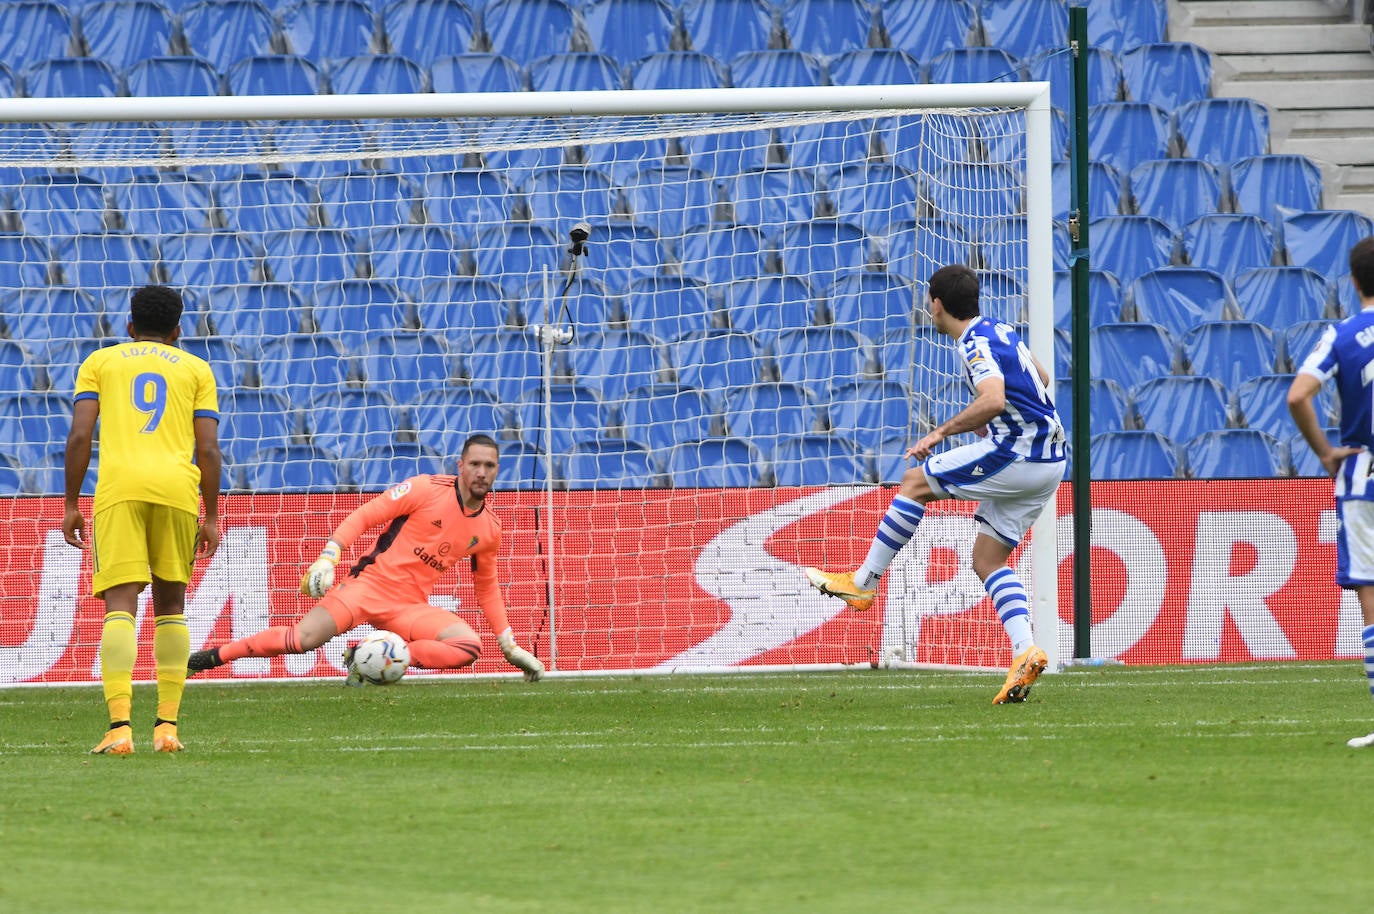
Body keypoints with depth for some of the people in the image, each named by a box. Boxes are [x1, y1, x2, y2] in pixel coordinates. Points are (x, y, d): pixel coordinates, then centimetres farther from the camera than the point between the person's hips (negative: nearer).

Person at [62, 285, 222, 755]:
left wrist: (71, 505, 9)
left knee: (121, 605, -9)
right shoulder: (196, 369, 18)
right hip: (177, 488, 1)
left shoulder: (100, 362, 17)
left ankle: (120, 726, -24)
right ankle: (166, 725, 10)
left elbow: (80, 434, 6)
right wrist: (211, 518, 13)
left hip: (118, 487, -1)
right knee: (170, 603, 16)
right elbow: (208, 448, 9)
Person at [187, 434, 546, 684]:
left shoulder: (489, 530, 9)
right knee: (305, 637, -22)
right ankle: (209, 657, -8)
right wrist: (328, 557, -18)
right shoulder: (426, 490, -6)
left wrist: (510, 645, 21)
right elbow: (365, 515, -6)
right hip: (371, 583, -4)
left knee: (469, 647, -22)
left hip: (411, 606, 4)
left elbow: (487, 587, 24)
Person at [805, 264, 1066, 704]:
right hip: (1046, 462, 10)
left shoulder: (976, 344, -14)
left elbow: (993, 401, -31)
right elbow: (1040, 379, 30)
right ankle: (1025, 654, -6)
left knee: (916, 482, 1)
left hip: (1018, 455, -9)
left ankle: (863, 581, 7)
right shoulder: (999, 331, 16)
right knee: (987, 560, 9)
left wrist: (943, 432, -20)